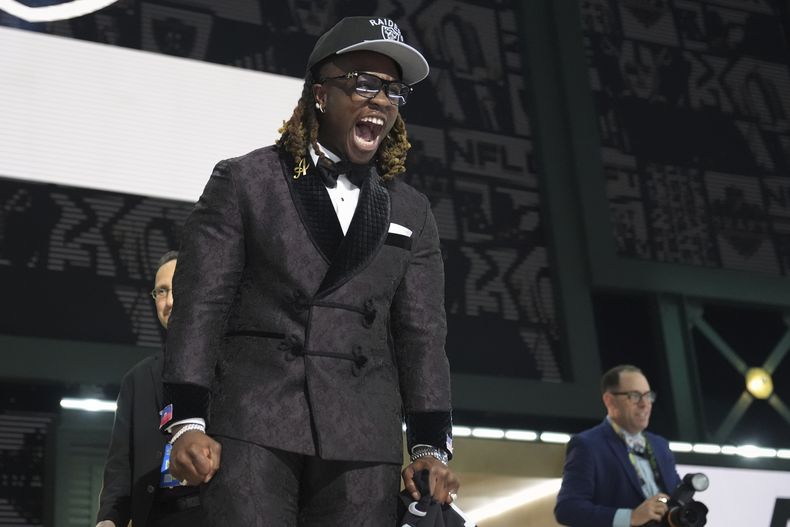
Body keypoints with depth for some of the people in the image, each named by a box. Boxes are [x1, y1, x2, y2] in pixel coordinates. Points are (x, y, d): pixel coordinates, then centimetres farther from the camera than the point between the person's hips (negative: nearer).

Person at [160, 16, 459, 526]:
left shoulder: (412, 212, 16)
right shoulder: (245, 180, 6)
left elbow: (422, 332, 11)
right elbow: (202, 302, 0)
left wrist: (430, 446, 2)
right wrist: (188, 422, -9)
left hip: (365, 439, 3)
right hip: (253, 423, -3)